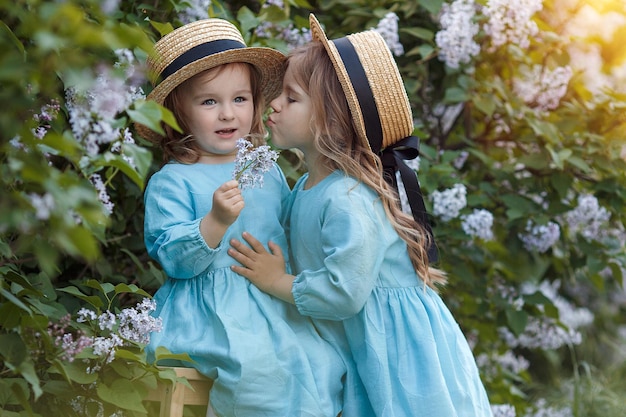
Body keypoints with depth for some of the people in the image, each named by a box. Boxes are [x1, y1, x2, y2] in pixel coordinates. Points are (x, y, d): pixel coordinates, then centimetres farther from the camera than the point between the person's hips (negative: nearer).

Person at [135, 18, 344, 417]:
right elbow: (174, 259, -12)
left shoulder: (268, 170, 15)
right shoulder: (171, 182, -3)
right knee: (257, 363, -33)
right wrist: (216, 221, -26)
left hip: (275, 304, 6)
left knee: (324, 362, -16)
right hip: (211, 308, -6)